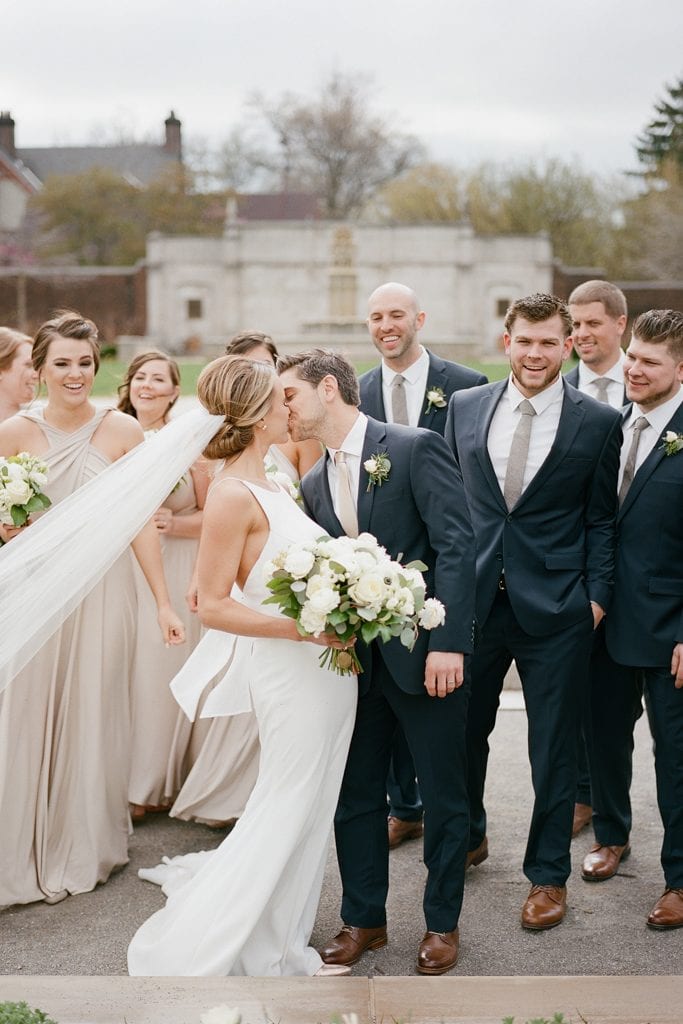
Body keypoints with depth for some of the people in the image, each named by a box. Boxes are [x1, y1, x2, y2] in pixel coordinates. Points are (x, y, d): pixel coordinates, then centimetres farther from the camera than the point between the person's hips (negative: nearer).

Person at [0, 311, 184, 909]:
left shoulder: (122, 431, -2)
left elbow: (141, 521, -3)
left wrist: (164, 603, -5)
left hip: (102, 590, 0)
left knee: (94, 717, 8)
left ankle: (88, 848, 26)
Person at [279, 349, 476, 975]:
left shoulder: (416, 449, -9)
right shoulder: (314, 485, 11)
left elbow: (456, 546, -15)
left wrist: (448, 643, -21)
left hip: (427, 655, -6)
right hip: (355, 659, 6)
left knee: (443, 795, 7)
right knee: (355, 795, 12)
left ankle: (442, 922, 23)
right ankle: (363, 919, 28)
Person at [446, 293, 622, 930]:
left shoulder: (598, 422, -2)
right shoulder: (464, 407, 5)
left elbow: (601, 520, 1)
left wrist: (597, 595, -6)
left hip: (555, 611, -2)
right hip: (473, 598, 3)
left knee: (553, 750, 7)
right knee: (463, 731, 15)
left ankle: (548, 875, 23)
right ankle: (467, 835, 40)